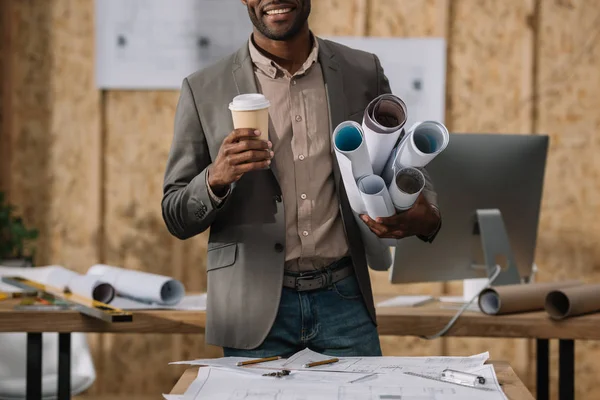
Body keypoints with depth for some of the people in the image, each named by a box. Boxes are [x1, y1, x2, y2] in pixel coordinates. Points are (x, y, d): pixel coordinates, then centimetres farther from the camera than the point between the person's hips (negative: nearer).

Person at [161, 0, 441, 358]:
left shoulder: (364, 74, 3)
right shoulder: (203, 90, -1)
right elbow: (177, 219, 2)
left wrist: (425, 218, -11)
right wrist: (216, 178, -20)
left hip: (343, 298, 2)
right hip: (255, 310, -1)